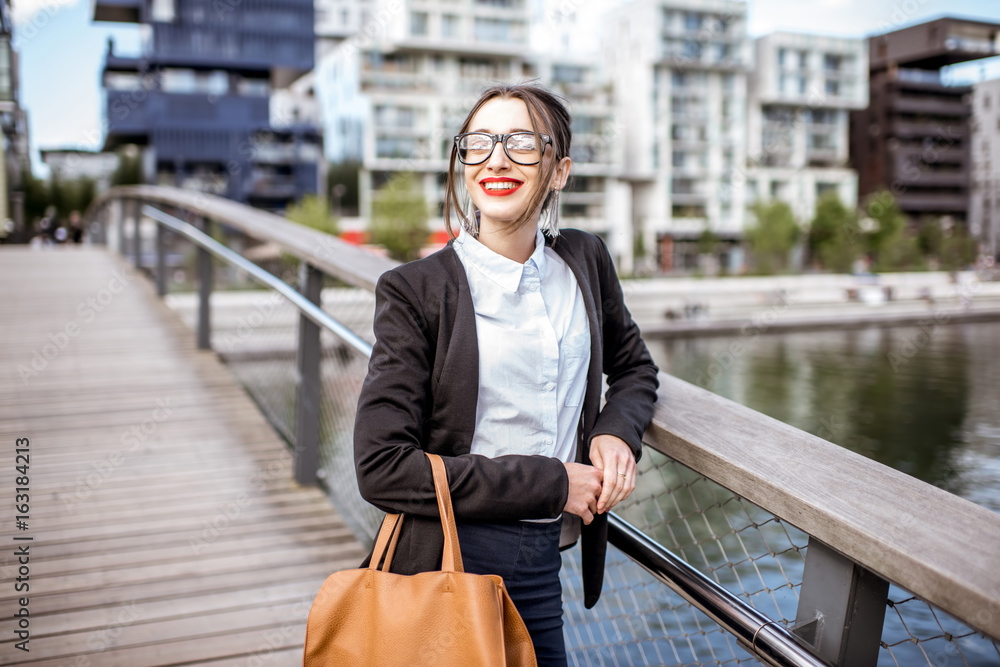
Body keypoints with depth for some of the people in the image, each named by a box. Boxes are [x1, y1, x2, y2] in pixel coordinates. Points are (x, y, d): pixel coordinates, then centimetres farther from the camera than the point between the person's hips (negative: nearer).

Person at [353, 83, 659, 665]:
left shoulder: (585, 260, 4)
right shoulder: (416, 289, -11)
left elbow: (634, 368, 20)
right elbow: (382, 468, -16)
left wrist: (618, 432, -4)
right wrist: (551, 484, -16)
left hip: (543, 570, 5)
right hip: (446, 566, -4)